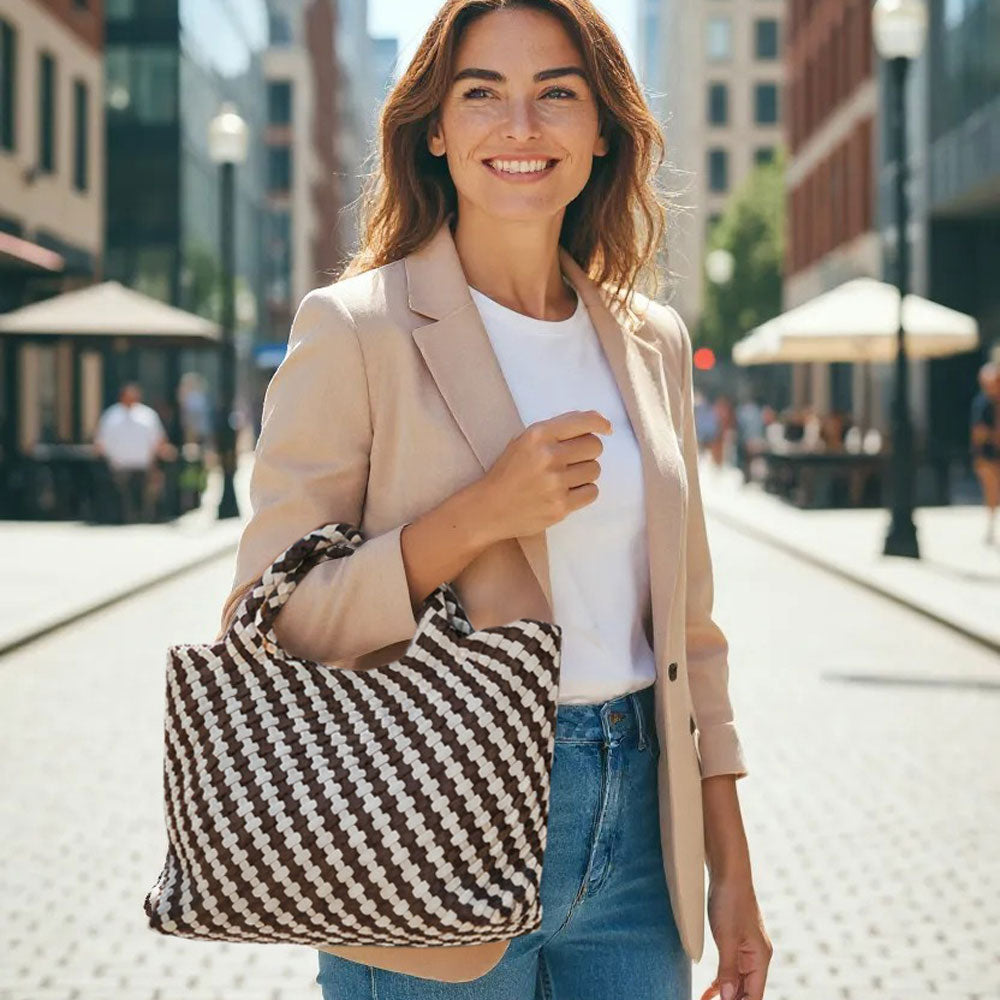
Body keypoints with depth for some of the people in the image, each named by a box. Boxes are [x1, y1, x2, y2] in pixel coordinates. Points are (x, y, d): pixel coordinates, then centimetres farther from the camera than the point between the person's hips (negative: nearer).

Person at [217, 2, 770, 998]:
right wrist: (478, 516, -20)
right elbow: (262, 626, -10)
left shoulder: (653, 342, 8)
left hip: (636, 833, 5)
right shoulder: (355, 328, -8)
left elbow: (685, 624, 12)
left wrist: (731, 872, 10)